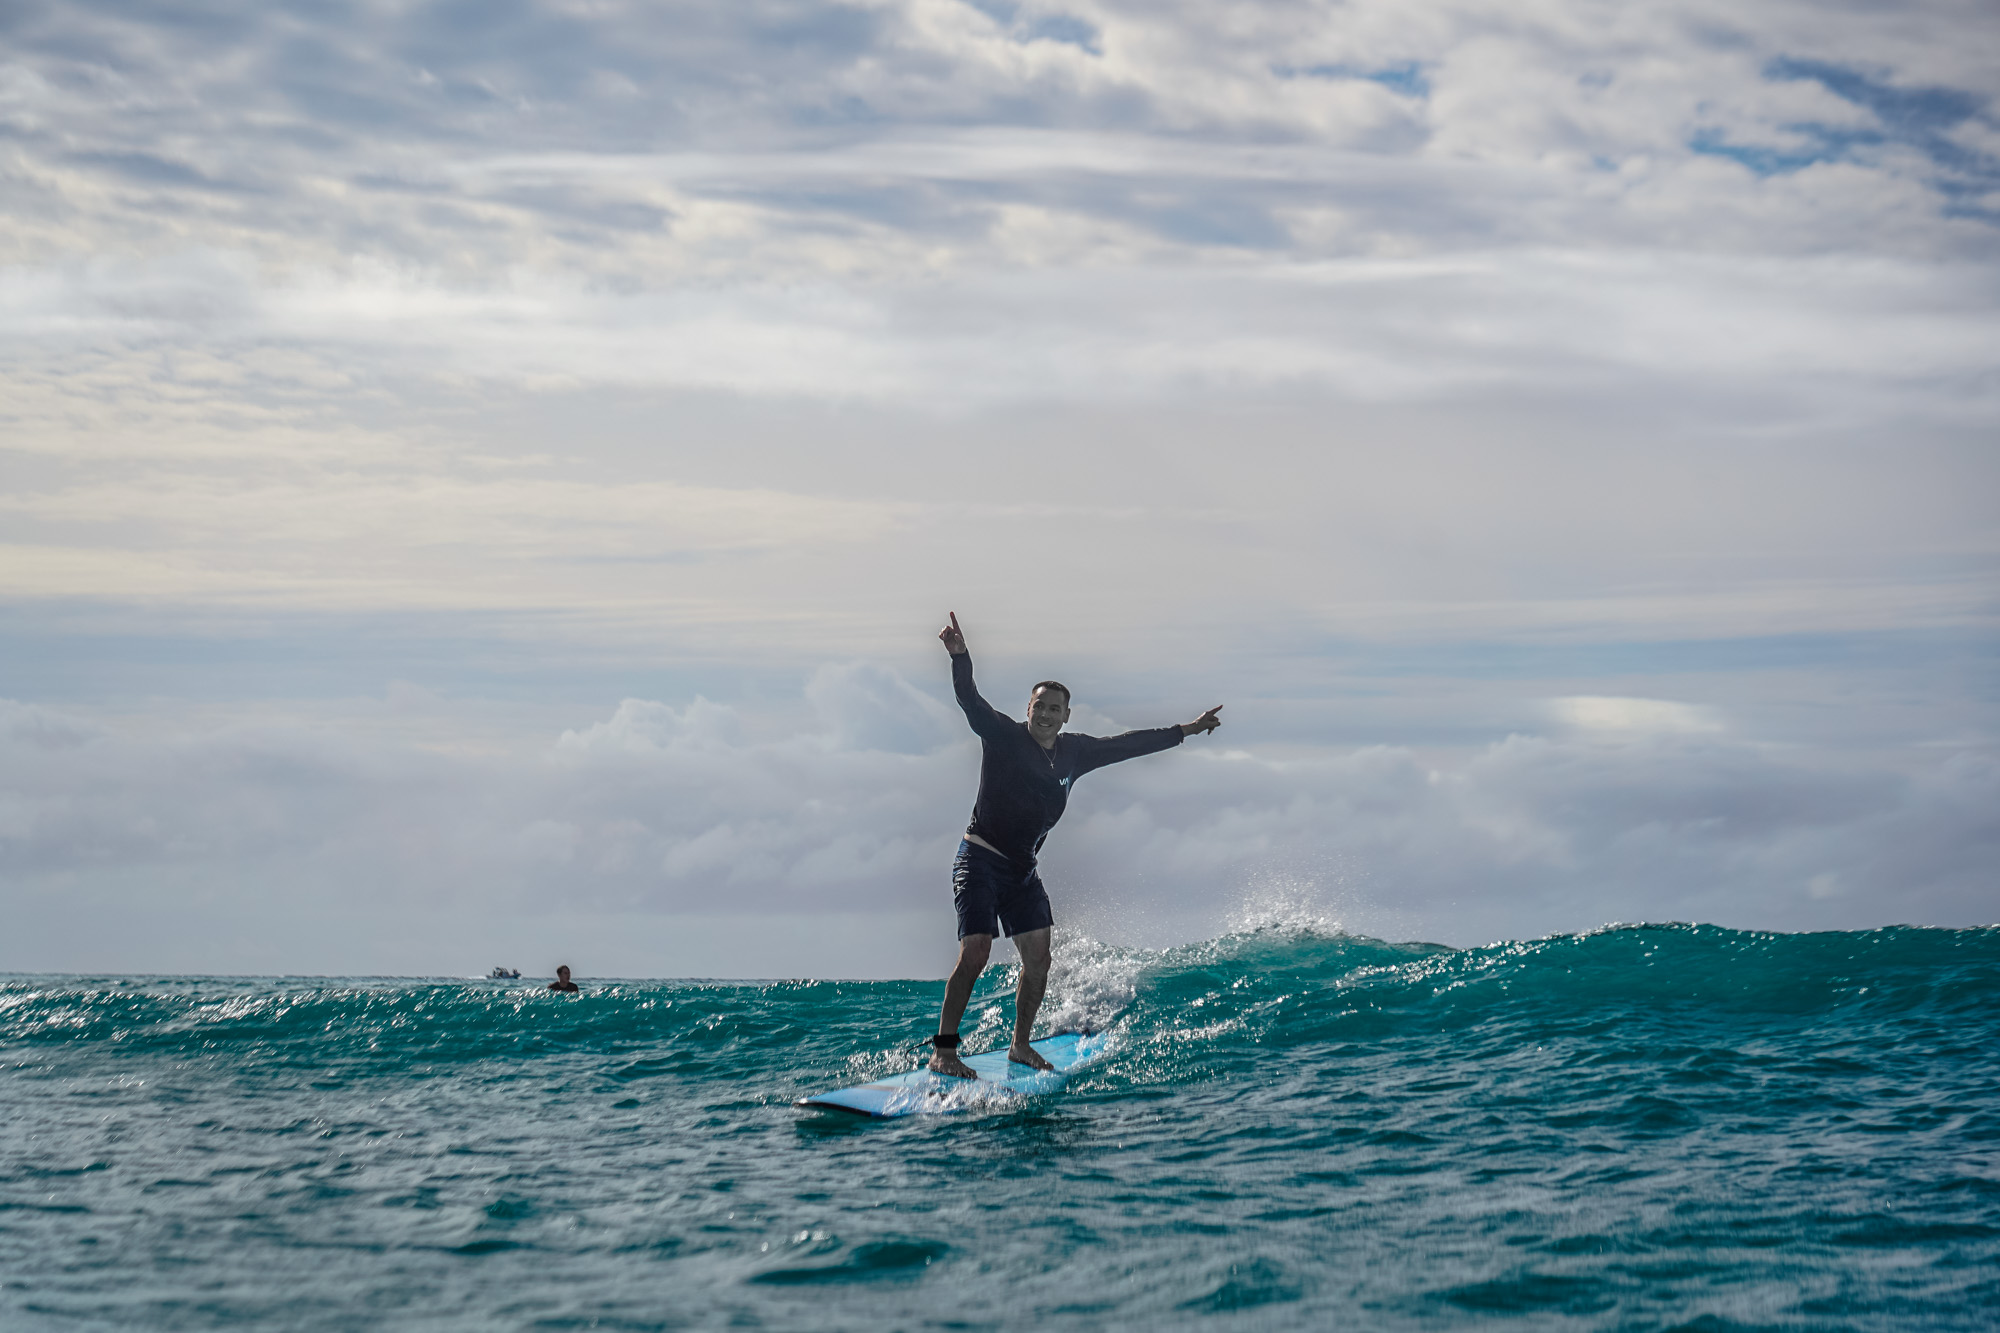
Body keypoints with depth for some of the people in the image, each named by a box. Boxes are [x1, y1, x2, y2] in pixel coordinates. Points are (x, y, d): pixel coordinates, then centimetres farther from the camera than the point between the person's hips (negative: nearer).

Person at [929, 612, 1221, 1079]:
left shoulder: (1073, 752, 8)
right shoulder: (1002, 736, -9)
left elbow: (1127, 744, 18)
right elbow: (970, 700, -25)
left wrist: (1184, 731, 22)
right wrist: (959, 657, -44)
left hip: (1023, 869, 6)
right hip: (980, 860, -6)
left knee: (1038, 959, 1)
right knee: (975, 954, -17)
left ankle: (1021, 1045, 17)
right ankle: (943, 1050, -12)